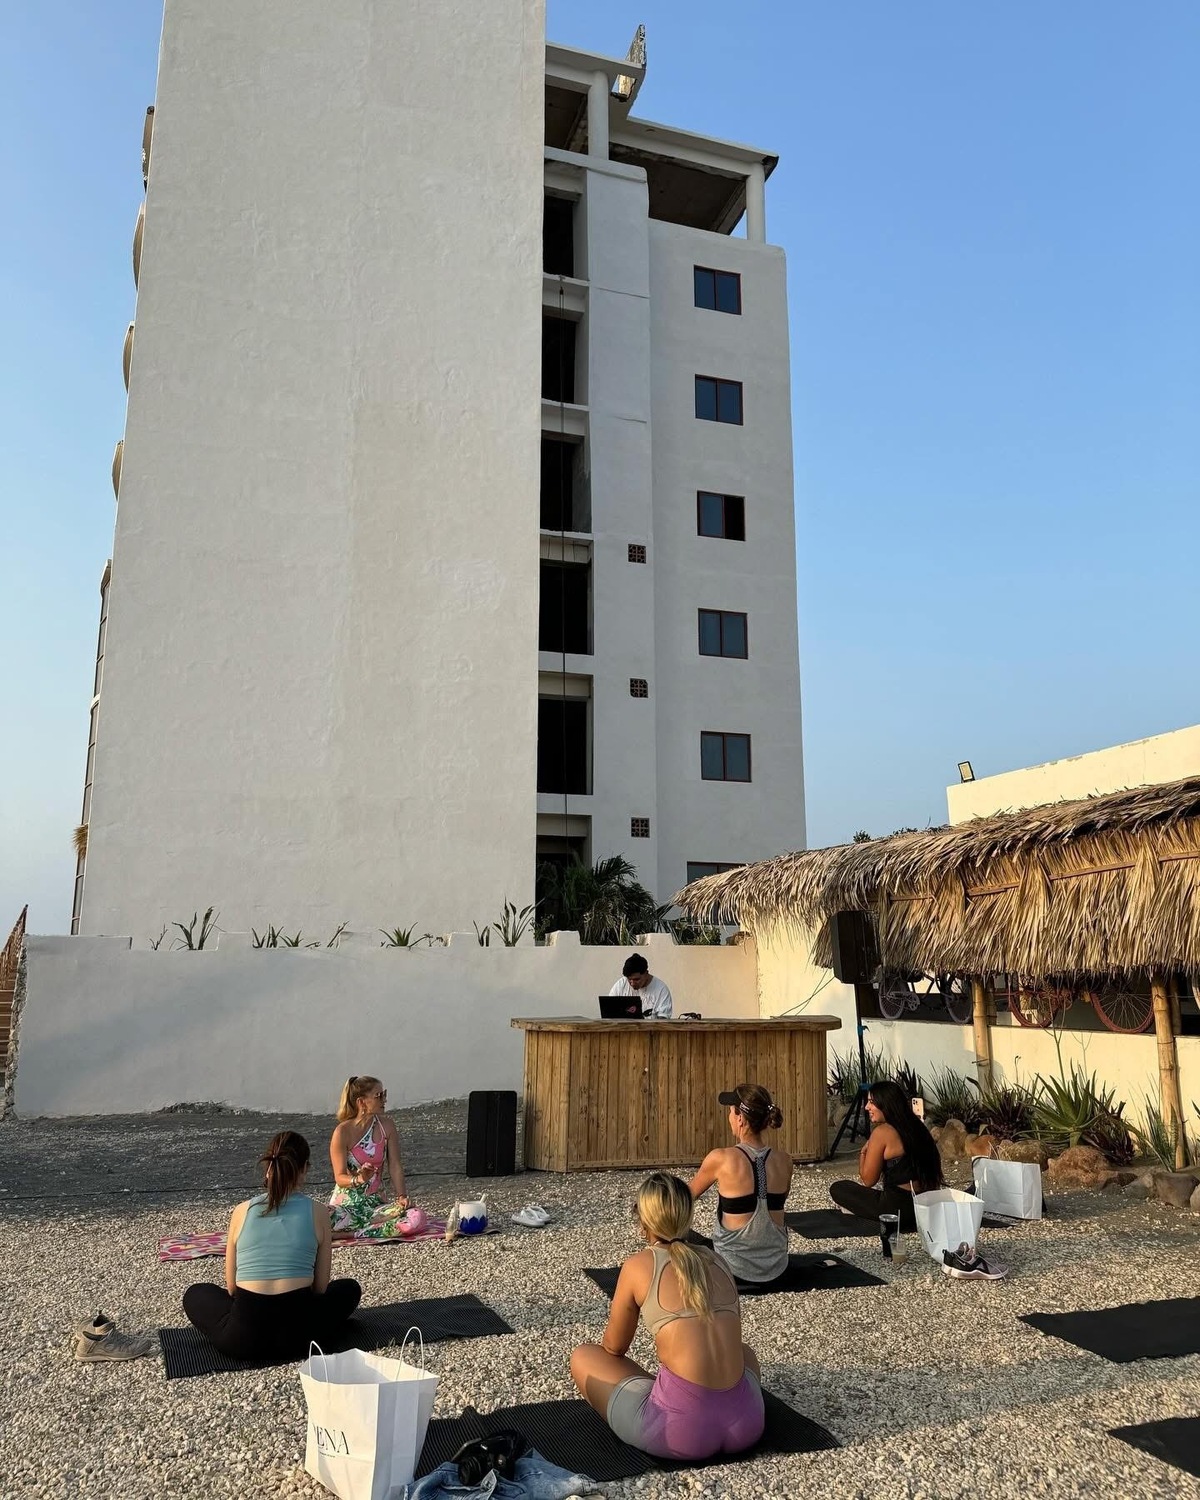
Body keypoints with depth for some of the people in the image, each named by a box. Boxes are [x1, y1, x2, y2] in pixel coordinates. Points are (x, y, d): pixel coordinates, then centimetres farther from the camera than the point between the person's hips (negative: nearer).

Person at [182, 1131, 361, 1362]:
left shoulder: (242, 1211, 5)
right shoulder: (318, 1212, 1)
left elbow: (231, 1286, 11)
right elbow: (320, 1287, 7)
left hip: (243, 1337, 1)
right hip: (299, 1334, -1)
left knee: (196, 1294, 31)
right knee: (349, 1288, 29)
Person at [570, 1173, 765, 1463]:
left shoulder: (638, 1265, 0)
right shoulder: (715, 1262, 13)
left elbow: (614, 1348, 14)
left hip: (681, 1429, -5)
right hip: (745, 1425, 5)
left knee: (582, 1357, 18)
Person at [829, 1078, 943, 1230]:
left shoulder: (882, 1132, -13)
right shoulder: (915, 1126, 8)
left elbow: (868, 1180, -7)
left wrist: (863, 1152, 8)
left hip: (899, 1209, -8)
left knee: (837, 1189, 6)